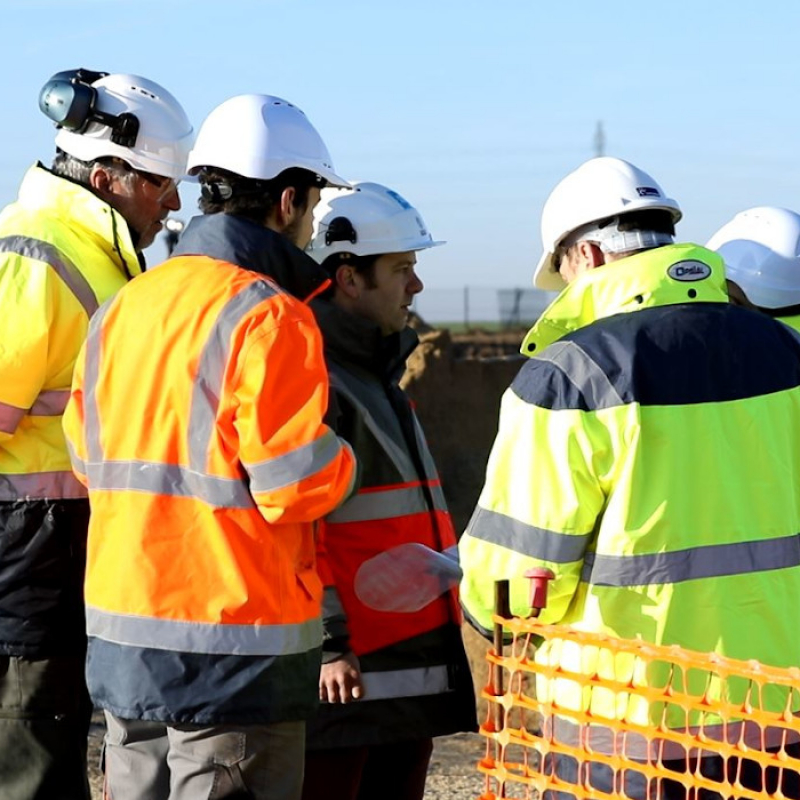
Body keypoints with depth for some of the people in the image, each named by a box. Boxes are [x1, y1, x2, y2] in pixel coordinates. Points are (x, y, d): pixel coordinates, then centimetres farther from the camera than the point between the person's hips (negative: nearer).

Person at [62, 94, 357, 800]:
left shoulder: (125, 306, 9)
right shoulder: (268, 318, -15)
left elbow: (90, 459, 14)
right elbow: (298, 488, -18)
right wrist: (343, 459, 2)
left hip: (122, 626, 8)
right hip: (234, 638, -7)